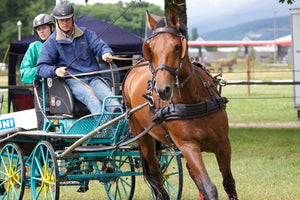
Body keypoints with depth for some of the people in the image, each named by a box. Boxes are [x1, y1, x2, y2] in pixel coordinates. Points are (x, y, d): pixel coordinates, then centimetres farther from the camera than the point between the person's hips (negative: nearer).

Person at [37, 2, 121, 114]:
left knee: (107, 94, -30)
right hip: (72, 81, -3)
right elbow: (41, 67, 4)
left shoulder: (86, 34, 18)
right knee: (89, 95, -36)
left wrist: (106, 54, -20)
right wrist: (55, 70, -19)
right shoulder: (51, 42, 10)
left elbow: (100, 46, 7)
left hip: (92, 79, 3)